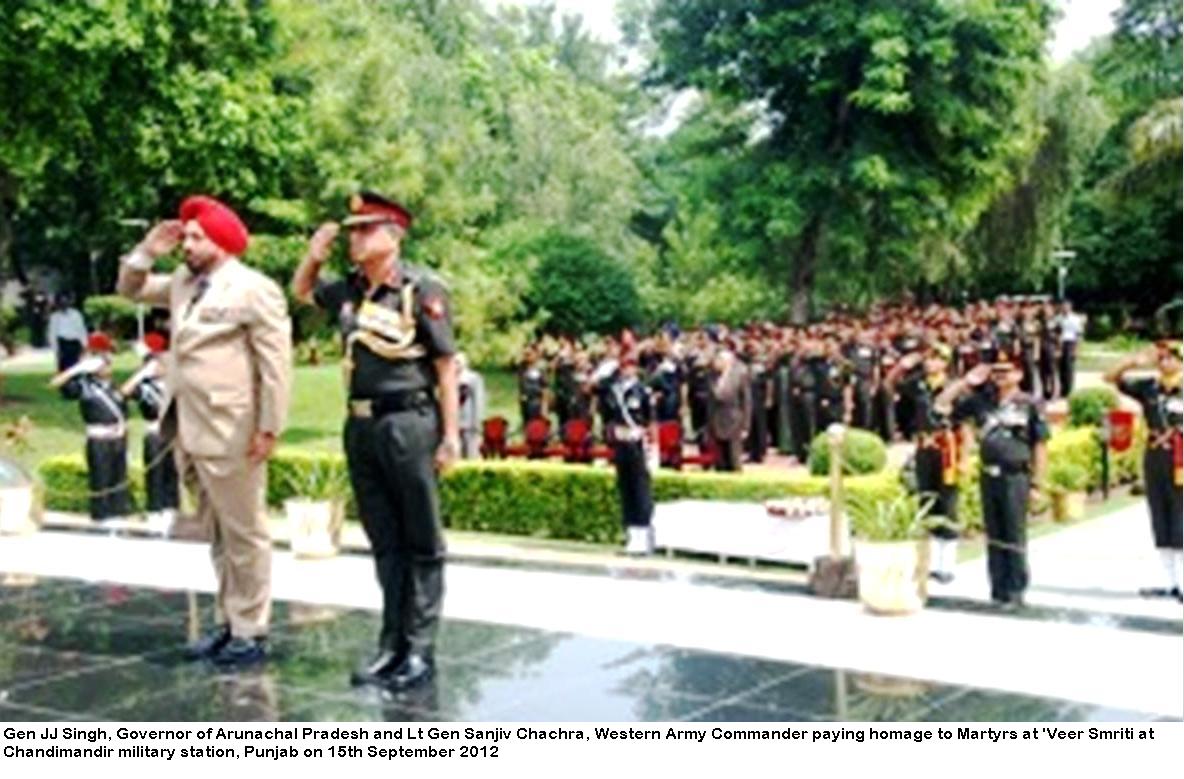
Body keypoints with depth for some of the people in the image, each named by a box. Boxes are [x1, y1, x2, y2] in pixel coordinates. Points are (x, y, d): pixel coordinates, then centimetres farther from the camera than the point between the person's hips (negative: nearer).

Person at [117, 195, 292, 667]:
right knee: (217, 535, 15)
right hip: (189, 432, 8)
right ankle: (226, 623, 24)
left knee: (243, 535, 0)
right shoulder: (183, 283, 14)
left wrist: (269, 429, -17)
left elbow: (276, 364, -13)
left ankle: (251, 633, 6)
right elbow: (131, 289, 28)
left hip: (231, 434, -8)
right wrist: (148, 252, 10)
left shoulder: (254, 290, -10)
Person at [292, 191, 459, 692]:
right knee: (384, 542, 12)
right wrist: (316, 253, 8)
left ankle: (420, 650, 8)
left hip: (407, 423, -6)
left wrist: (450, 435, -13)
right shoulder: (349, 291, 10)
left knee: (421, 543, 3)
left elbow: (446, 365, -9)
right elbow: (301, 292, 29)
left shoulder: (421, 289, -8)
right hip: (361, 425, 7)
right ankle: (391, 644, 19)